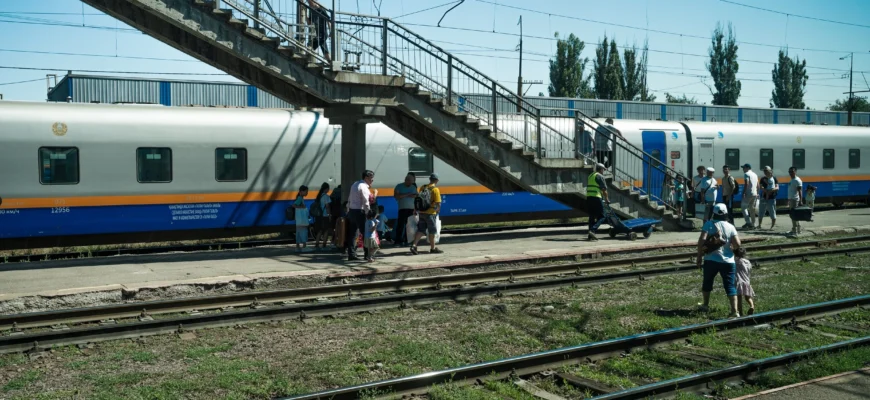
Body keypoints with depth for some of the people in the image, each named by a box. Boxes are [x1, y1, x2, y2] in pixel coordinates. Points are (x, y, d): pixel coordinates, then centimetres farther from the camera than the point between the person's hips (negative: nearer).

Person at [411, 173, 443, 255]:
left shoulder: (423, 188, 6)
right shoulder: (435, 189, -12)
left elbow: (420, 199, 9)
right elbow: (438, 203, -15)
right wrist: (438, 210, 4)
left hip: (422, 212, 5)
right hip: (430, 213, -5)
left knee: (420, 230, 9)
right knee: (432, 231, 7)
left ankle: (414, 245, -2)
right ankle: (433, 248, 16)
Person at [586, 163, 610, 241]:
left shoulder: (590, 176, 21)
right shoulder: (600, 176, -4)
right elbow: (604, 189, -7)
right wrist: (607, 199, 4)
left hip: (588, 198, 8)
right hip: (597, 198, -8)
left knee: (592, 217, 11)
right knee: (601, 217, -3)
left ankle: (590, 236, 10)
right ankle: (593, 230, -20)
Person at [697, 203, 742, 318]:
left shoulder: (709, 224, -6)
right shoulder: (730, 227, -1)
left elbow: (701, 240, -13)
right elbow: (737, 244, -6)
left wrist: (699, 255, -4)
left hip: (711, 260, 0)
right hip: (728, 261, 1)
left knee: (707, 282, 20)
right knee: (730, 286, 0)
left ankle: (705, 305, 33)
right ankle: (734, 311, -9)